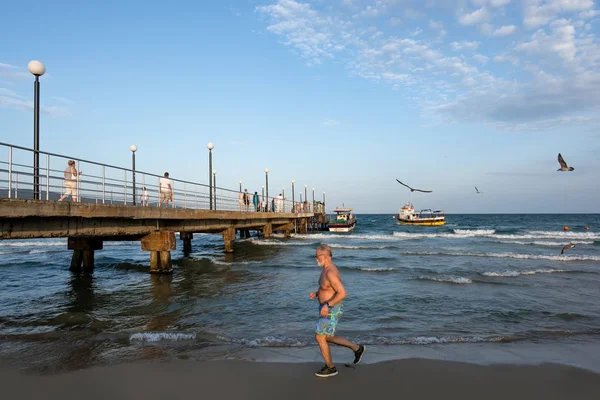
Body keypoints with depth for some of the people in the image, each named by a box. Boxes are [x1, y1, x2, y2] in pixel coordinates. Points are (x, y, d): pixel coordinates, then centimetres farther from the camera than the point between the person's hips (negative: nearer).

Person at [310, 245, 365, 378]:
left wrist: (327, 305, -28)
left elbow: (342, 293, -30)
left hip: (331, 311, -10)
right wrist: (316, 293, 6)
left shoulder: (330, 273, -28)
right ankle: (357, 349, 30)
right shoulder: (327, 269, 6)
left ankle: (330, 368, 18)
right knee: (328, 338, 19)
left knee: (320, 338, 1)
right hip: (327, 309, 10)